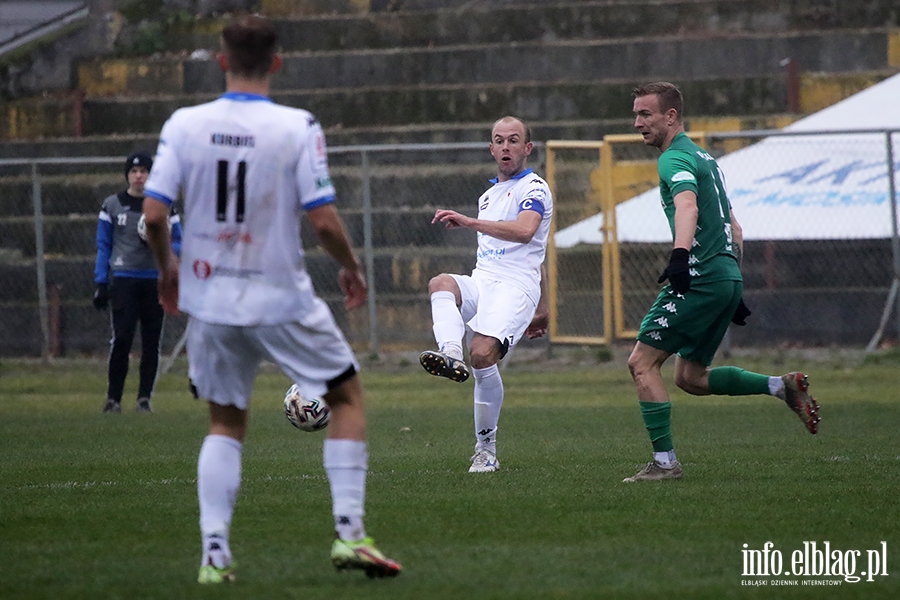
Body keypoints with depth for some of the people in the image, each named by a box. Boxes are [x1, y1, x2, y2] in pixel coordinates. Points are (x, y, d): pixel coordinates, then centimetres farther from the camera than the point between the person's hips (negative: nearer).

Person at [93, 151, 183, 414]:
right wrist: (100, 283, 1)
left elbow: (178, 245, 8)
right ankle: (113, 398, -3)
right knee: (121, 338, -11)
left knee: (151, 341, 1)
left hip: (155, 281, 2)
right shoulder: (112, 205, 7)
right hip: (123, 280, -2)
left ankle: (145, 398, 9)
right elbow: (103, 246, 9)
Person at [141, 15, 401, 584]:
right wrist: (352, 268, 5)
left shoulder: (185, 125, -4)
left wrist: (167, 266, 12)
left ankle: (215, 552, 6)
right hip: (281, 299, -3)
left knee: (226, 423, 18)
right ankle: (349, 531, 6)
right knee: (347, 393, 15)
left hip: (210, 300, 3)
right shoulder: (297, 128, -11)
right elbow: (324, 219, -14)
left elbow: (152, 213, -7)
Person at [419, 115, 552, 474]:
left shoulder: (533, 188, 1)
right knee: (440, 283, -28)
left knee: (482, 354, -27)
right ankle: (451, 354, -54)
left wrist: (469, 222, -29)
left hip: (515, 286, -7)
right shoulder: (488, 196, 28)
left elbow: (524, 231, -20)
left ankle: (487, 448, -16)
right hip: (480, 282, 7)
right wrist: (541, 309, 36)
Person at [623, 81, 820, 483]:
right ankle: (782, 386, 8)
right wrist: (734, 290, 29)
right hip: (727, 277, 9)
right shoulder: (703, 157, 22)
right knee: (690, 377, 15)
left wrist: (680, 254, -47)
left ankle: (664, 462, -9)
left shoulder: (675, 159, -8)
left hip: (700, 279, -9)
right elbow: (734, 229, 27)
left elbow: (687, 206, -30)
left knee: (642, 362, -6)